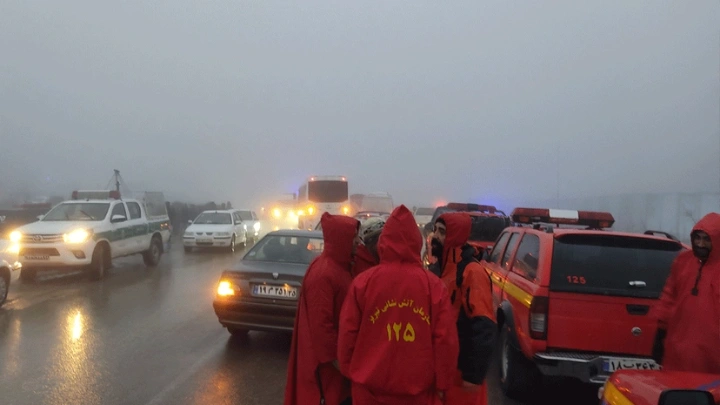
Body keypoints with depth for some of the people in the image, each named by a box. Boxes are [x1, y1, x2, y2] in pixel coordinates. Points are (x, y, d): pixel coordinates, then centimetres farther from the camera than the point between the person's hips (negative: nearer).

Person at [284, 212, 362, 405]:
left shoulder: (341, 266, 6)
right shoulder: (322, 274, -25)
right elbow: (320, 324, -24)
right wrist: (336, 360, -19)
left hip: (340, 352, 9)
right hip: (329, 359, -9)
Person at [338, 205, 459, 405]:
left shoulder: (363, 282, -10)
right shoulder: (434, 285, -10)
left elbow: (348, 333, -3)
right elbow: (446, 340, -8)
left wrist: (347, 369, 12)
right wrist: (442, 382, 4)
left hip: (370, 385, 1)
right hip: (417, 388, 0)